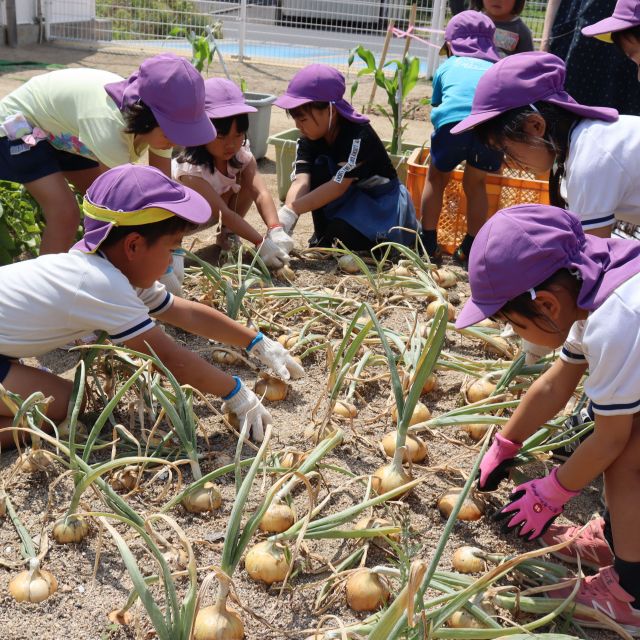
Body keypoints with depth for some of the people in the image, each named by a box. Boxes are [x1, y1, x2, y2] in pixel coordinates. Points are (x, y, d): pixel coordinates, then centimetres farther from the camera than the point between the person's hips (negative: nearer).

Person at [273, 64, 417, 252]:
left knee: (342, 232, -34)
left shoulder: (359, 135, -29)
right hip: (351, 199, 6)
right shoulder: (308, 140, -11)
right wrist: (281, 222, -44)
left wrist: (290, 211, -43)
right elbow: (301, 181, -25)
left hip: (382, 201, -6)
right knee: (318, 167, -22)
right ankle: (322, 238, -8)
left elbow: (338, 185, -36)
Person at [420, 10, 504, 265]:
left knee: (436, 178, 24)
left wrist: (443, 140, 57)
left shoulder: (447, 66, 32)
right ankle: (470, 248, 24)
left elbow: (437, 106, 40)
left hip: (453, 121, -1)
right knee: (475, 183, 25)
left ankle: (428, 244, 24)